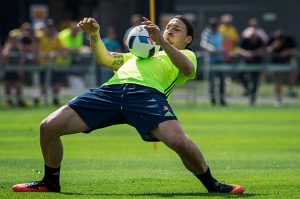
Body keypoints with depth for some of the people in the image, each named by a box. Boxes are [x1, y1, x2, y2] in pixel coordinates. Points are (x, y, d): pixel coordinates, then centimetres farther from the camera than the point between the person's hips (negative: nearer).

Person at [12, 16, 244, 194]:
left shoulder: (186, 54, 28)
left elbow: (188, 68, 3)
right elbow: (105, 58, 36)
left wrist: (161, 40, -8)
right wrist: (95, 35, 18)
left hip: (147, 93, -4)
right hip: (111, 89, 4)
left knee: (179, 141, -32)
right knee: (49, 126, -8)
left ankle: (212, 184, -6)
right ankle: (51, 182, 13)